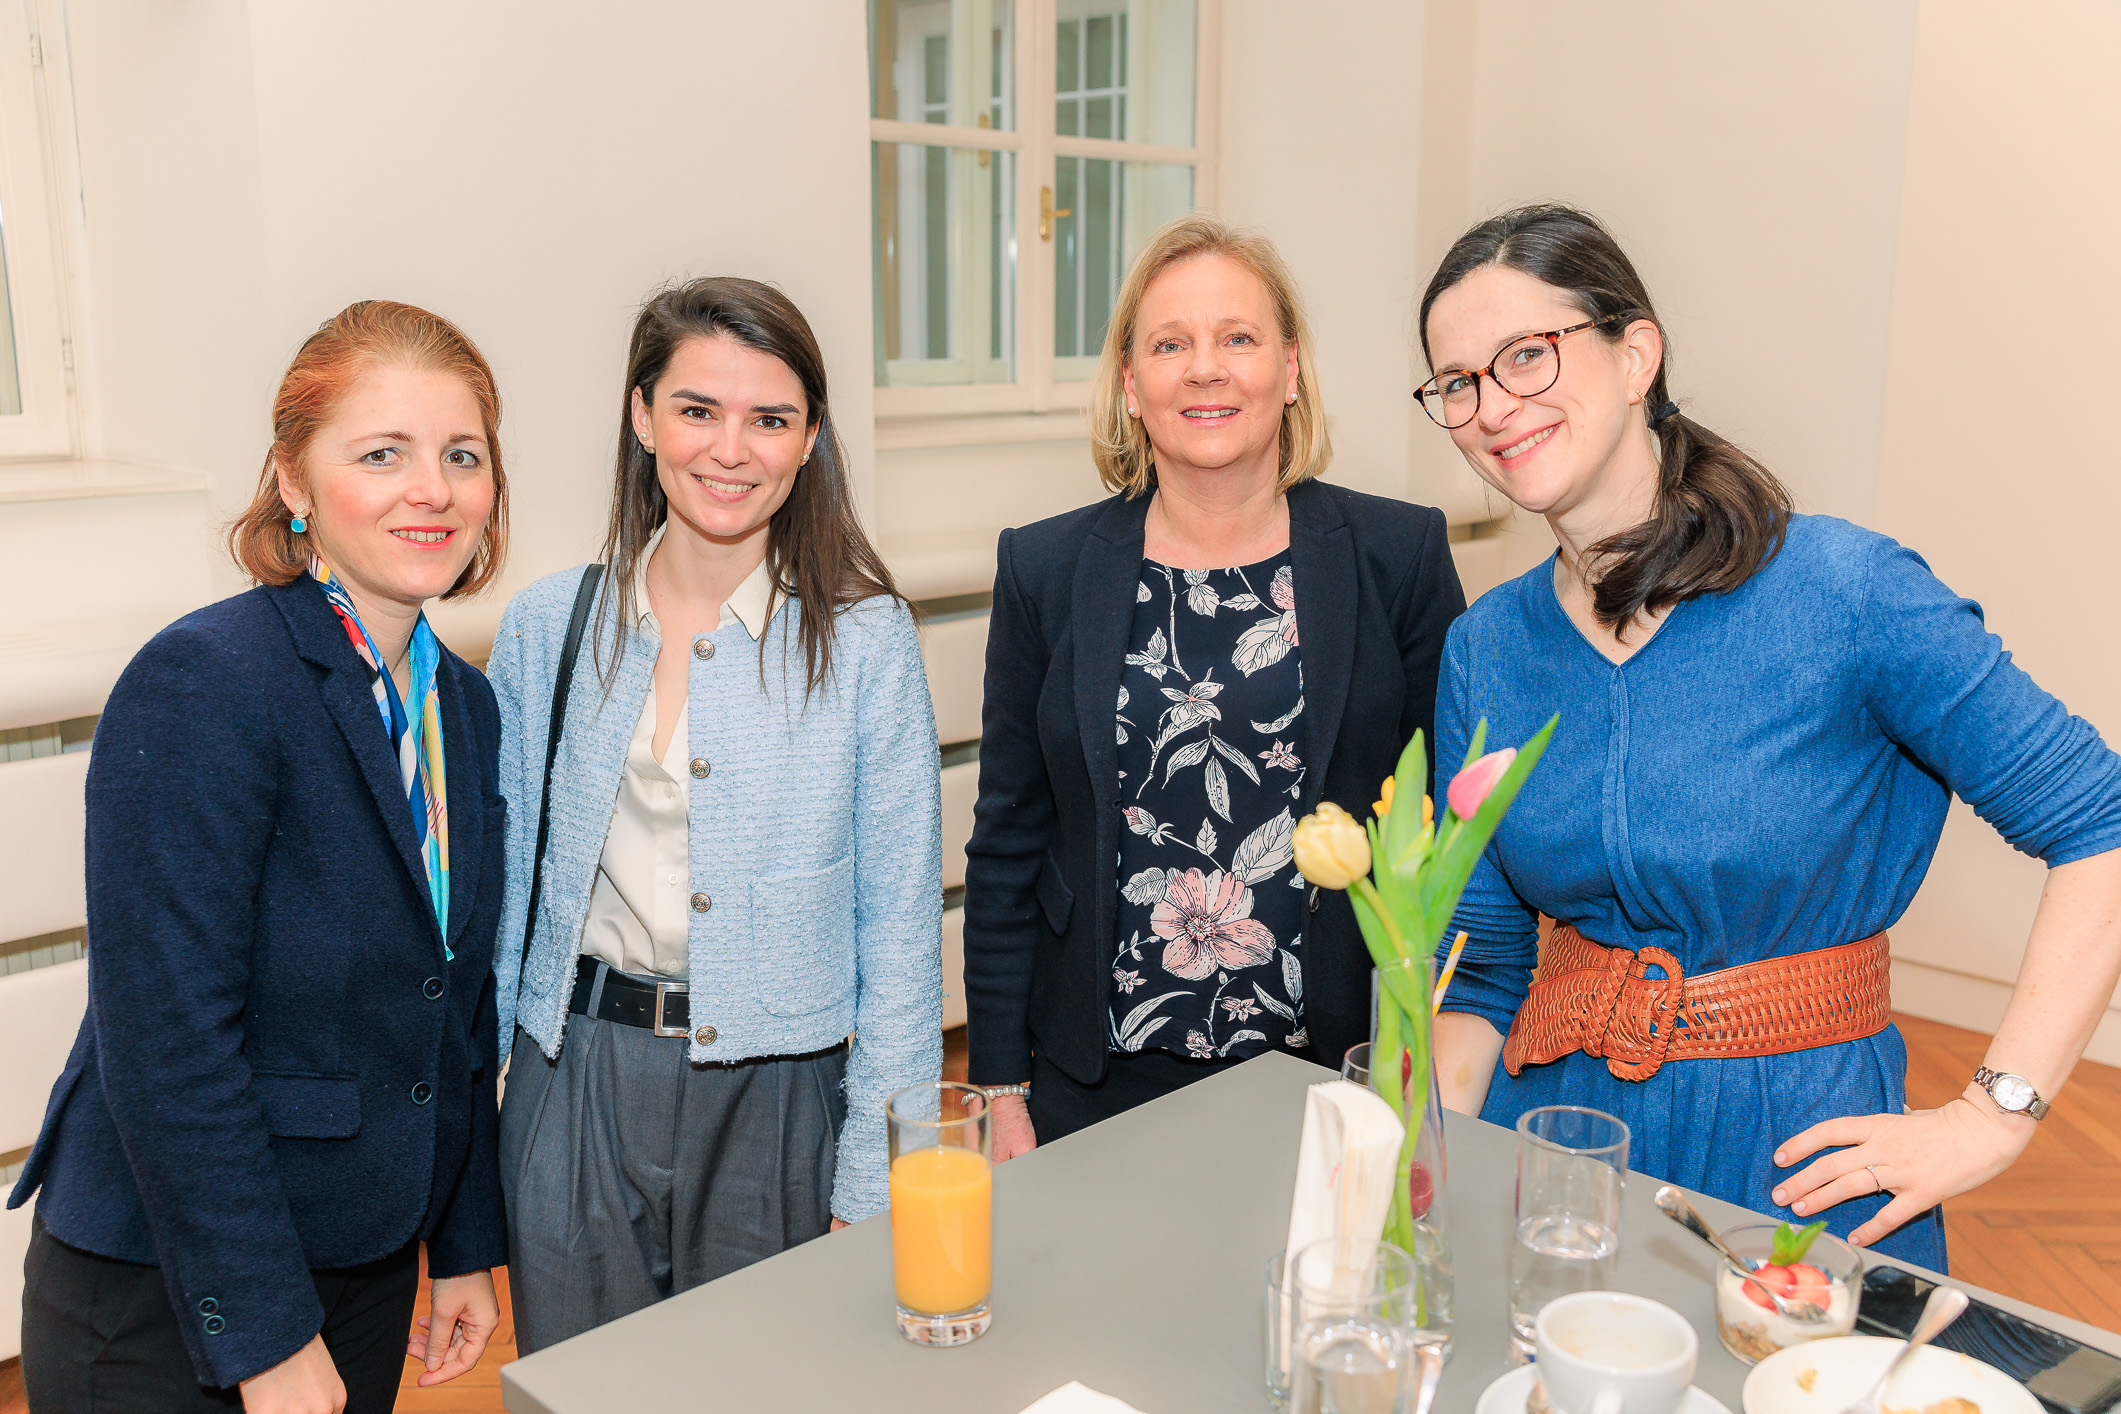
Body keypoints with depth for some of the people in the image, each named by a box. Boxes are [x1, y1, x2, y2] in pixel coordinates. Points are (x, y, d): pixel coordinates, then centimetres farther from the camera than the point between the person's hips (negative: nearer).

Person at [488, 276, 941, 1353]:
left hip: (772, 1097, -2)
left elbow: (899, 921, -7)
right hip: (576, 1077, 2)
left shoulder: (863, 639, -8)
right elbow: (504, 887, 8)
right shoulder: (548, 628, 1)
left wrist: (872, 1183, -7)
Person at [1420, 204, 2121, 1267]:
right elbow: (1482, 968, 5)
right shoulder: (1484, 651, 0)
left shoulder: (1847, 593, -13)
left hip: (1799, 1149, -3)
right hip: (1558, 1119, 3)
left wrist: (1991, 1117, -14)